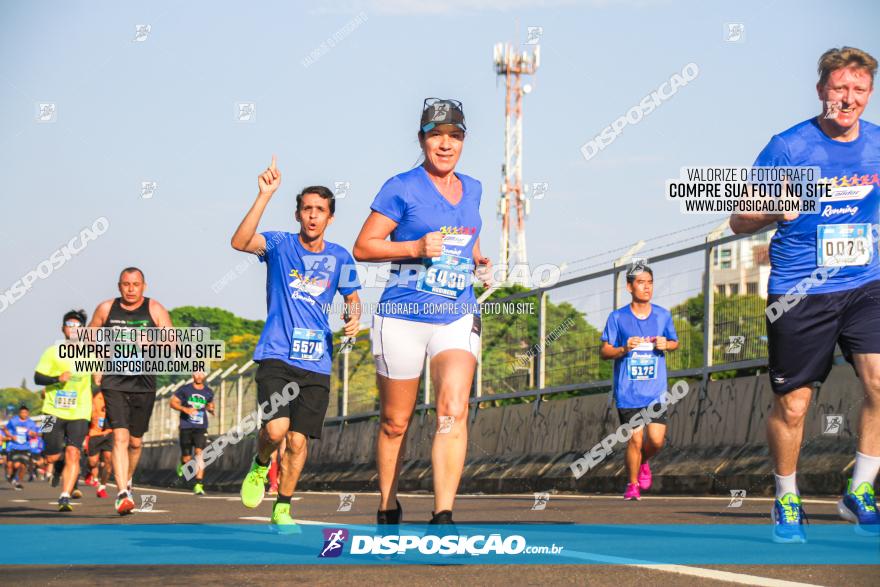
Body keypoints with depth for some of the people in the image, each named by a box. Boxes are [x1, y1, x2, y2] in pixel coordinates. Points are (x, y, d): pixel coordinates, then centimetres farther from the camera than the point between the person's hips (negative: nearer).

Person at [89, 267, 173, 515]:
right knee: (120, 437, -16)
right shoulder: (106, 309, 3)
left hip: (144, 384, 1)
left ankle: (127, 480, 40)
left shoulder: (155, 310, 0)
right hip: (114, 383, -1)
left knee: (135, 441, 12)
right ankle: (122, 494, -23)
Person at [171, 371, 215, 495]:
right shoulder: (185, 389, 0)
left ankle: (198, 485, -17)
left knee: (199, 453, -17)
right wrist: (185, 409, -16)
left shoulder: (208, 392, 8)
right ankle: (182, 463, 40)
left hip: (201, 428, 1)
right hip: (186, 427, -1)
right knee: (187, 459, 1)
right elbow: (173, 402, 1)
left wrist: (211, 409, 1)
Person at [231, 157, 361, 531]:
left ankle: (283, 509, 18)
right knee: (276, 428, -20)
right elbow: (239, 242, -19)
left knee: (298, 440, 0)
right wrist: (265, 195, -26)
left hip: (316, 362, 3)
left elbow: (352, 300, 20)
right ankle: (260, 467, 14)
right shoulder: (280, 246, 0)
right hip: (276, 355, -3)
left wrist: (353, 317, -5)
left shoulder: (339, 258, 9)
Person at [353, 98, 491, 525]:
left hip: (457, 317, 3)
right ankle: (387, 511, 26)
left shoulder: (472, 190, 12)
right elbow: (363, 248, -6)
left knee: (453, 412, -16)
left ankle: (442, 518, -20)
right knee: (395, 422, 7)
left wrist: (476, 258, 10)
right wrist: (415, 248, -18)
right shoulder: (402, 188, -5)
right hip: (403, 317, -3)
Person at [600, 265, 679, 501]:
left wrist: (666, 345, -5)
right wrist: (624, 349, -18)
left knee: (656, 440, -6)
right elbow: (604, 351, 1)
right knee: (635, 439, -5)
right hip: (628, 391, -2)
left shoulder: (663, 315, 6)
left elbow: (675, 343, 18)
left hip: (656, 390, 2)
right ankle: (632, 485, 16)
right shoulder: (617, 317, -1)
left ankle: (643, 463, 28)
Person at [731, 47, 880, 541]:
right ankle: (787, 502, 26)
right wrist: (772, 214, -23)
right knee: (792, 404, 3)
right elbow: (739, 222, -4)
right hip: (800, 292, -3)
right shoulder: (788, 147, -8)